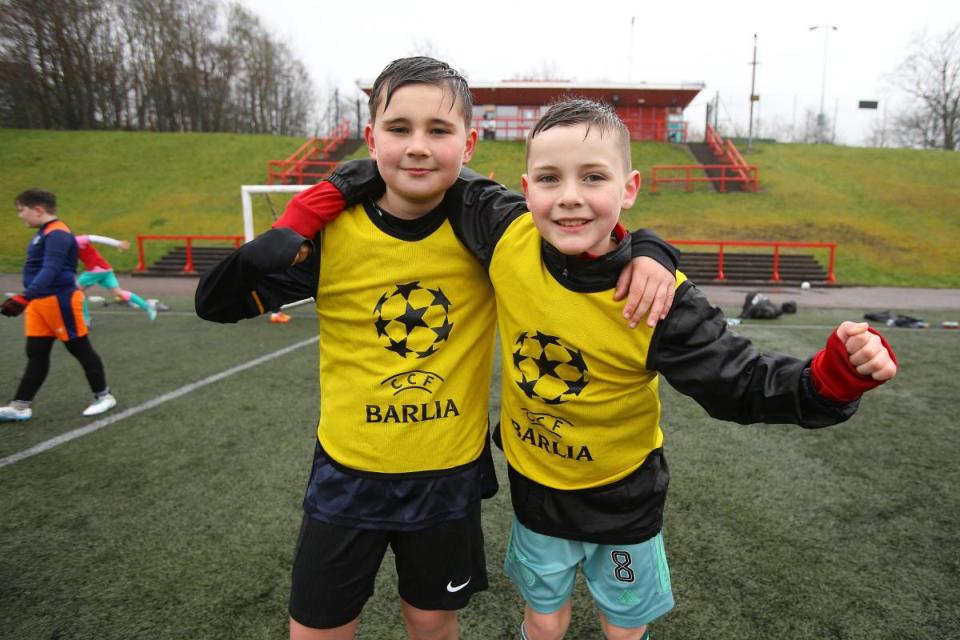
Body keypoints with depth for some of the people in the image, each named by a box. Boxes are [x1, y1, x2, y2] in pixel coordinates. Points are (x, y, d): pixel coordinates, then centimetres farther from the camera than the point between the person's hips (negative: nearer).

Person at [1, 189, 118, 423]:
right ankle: (20, 407, 13)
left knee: (80, 350, 2)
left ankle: (104, 396, 14)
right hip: (40, 302, 9)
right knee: (36, 355, 9)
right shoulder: (44, 233, 13)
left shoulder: (57, 234, -17)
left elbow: (49, 271, -28)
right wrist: (27, 299, 26)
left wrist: (23, 298, -36)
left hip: (60, 301, -9)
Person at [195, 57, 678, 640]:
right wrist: (258, 256, -25)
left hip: (450, 472, 0)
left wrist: (648, 253, -25)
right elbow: (216, 305, -3)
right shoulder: (333, 231, -12)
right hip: (349, 472, 1)